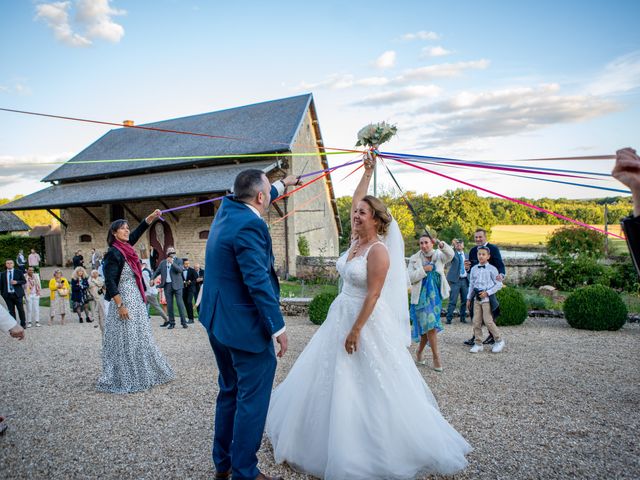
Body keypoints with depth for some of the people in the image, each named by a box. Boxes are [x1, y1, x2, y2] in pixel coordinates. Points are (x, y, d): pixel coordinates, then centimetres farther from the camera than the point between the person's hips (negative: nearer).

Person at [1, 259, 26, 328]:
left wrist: (17, 282, -16)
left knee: (21, 309, 3)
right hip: (8, 295, 2)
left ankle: (23, 324, 13)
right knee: (11, 310, 4)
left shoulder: (19, 272, 3)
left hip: (17, 294, -2)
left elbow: (24, 281, 2)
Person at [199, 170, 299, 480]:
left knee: (229, 392, 22)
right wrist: (278, 327, -18)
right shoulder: (248, 225, -22)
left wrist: (282, 185, 42)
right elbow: (258, 282, -25)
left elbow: (253, 201, 28)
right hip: (246, 327, -10)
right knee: (252, 400, 3)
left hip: (217, 323, 10)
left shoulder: (228, 208, 6)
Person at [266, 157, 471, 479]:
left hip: (367, 320, -9)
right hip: (341, 315, 9)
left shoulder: (378, 250, -17)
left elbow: (373, 295, -20)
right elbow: (356, 200, 15)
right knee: (330, 380, 16)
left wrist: (356, 330, -21)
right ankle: (341, 443, 35)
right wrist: (367, 172, 18)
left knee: (372, 387, 1)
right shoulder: (357, 241, 5)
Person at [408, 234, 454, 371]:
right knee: (430, 325, -8)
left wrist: (441, 244, -36)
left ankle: (419, 352, 29)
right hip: (421, 297, -3)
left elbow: (450, 255, -20)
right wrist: (423, 270, -18)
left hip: (435, 296, 3)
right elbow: (410, 277, -8)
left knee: (427, 326, 11)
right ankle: (436, 357, 2)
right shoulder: (414, 259, -2)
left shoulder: (439, 256, 2)